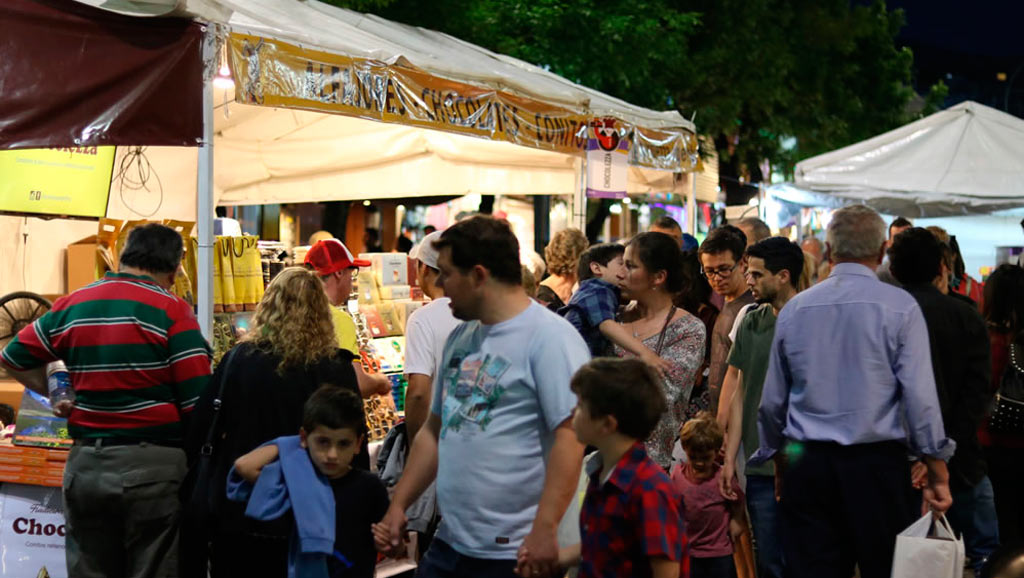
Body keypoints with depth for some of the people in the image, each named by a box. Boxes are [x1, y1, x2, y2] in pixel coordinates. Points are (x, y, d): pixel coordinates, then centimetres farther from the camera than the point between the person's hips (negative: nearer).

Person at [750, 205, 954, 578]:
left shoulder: (794, 309, 4)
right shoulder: (899, 307, -6)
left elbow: (773, 398, 10)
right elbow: (920, 394, -8)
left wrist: (777, 457, 24)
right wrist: (937, 467, 1)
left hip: (805, 464, 3)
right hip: (877, 464, -3)